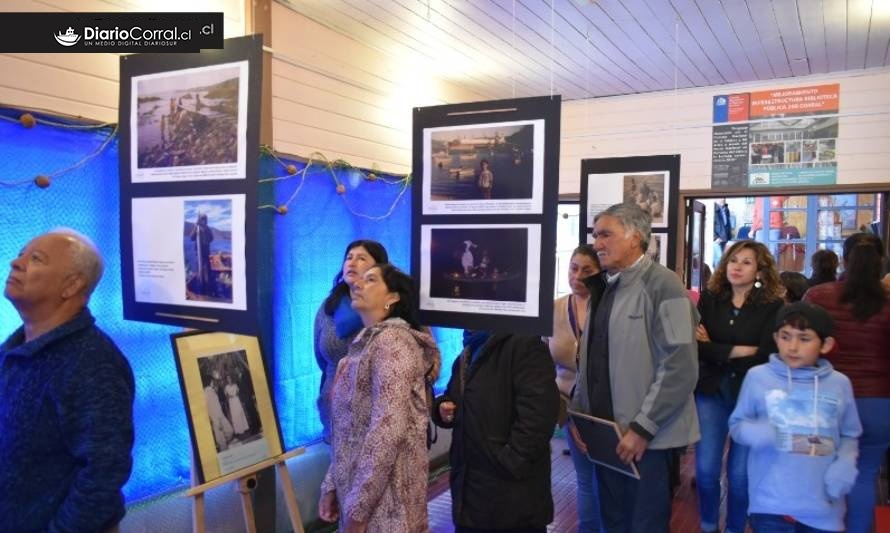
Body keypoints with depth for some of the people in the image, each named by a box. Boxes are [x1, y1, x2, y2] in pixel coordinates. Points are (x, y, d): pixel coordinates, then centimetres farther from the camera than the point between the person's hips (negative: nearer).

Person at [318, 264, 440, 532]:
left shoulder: (392, 341, -17)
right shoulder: (364, 344, 10)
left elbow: (389, 430, -25)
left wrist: (358, 508, -21)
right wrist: (331, 485, 11)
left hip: (383, 495, -8)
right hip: (357, 486, 8)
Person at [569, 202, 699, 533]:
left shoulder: (663, 285, -11)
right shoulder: (607, 288, 12)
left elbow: (680, 368, -18)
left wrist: (642, 428, -19)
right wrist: (578, 414, 6)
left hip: (648, 438, -7)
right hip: (605, 435, 7)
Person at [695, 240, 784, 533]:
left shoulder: (773, 306, -6)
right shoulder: (709, 299, 2)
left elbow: (767, 356, -14)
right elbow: (695, 345, -7)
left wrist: (716, 351, -11)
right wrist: (738, 350, -16)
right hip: (711, 392, 2)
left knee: (740, 474, 5)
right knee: (705, 470, 4)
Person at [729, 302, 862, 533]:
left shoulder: (839, 384, 2)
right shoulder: (758, 377, -5)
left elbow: (849, 435, 12)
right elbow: (736, 424, 2)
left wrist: (845, 464, -6)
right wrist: (754, 433, -18)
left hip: (822, 507, 3)